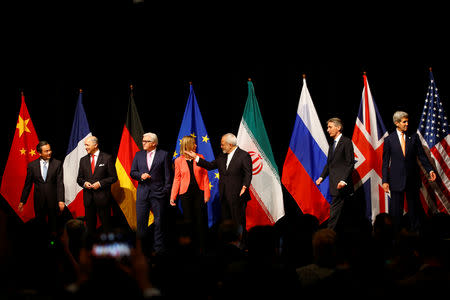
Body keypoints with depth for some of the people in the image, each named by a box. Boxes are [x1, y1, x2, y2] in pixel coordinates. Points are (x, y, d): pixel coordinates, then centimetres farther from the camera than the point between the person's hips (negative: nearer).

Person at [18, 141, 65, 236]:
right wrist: (22, 201, 6)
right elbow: (28, 184, 7)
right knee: (39, 223, 8)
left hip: (53, 200, -1)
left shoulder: (57, 164, -2)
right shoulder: (32, 165, 1)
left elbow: (60, 183, -7)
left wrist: (61, 200, -15)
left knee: (53, 224, 9)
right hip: (39, 200, 1)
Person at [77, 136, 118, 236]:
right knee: (89, 223, 6)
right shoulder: (83, 160, 12)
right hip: (88, 197, 4)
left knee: (106, 223, -1)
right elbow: (79, 178, 16)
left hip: (102, 197, -4)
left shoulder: (107, 158, -1)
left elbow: (113, 177, -2)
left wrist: (100, 183, -14)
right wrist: (84, 183, -6)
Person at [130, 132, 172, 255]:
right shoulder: (138, 155, 12)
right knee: (141, 220, 3)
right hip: (142, 193, 3)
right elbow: (132, 172, 13)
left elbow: (168, 175, 0)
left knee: (159, 221, 1)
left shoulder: (164, 155, 1)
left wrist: (166, 191, -6)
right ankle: (143, 246, 13)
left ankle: (159, 247, 8)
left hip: (158, 193, -3)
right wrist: (140, 175, -9)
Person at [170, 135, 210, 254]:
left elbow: (205, 176, 3)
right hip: (185, 193, 0)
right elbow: (177, 179, 6)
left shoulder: (200, 157, 3)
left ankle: (201, 247, 7)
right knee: (188, 221, 4)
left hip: (199, 192, 0)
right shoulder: (179, 161, 2)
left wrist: (207, 193, -5)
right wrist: (172, 197, 1)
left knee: (200, 220, -1)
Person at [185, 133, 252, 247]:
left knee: (239, 222, -2)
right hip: (224, 195, 7)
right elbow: (210, 165, 15)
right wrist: (196, 157, 10)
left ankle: (241, 245, 5)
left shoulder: (244, 155, -8)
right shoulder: (222, 156, 13)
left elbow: (248, 174, -12)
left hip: (237, 196, -7)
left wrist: (244, 187, -24)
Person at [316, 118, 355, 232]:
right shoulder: (332, 144, 19)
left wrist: (343, 180, -21)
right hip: (334, 184, 9)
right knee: (338, 213, 11)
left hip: (341, 185, -9)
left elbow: (350, 163, -12)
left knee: (334, 212, -11)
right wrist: (322, 177, 9)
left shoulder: (346, 142, -7)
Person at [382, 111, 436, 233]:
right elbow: (385, 162, 4)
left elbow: (421, 155, 5)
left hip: (412, 179, 1)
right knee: (396, 210, 0)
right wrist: (385, 181, -2)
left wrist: (430, 170, -10)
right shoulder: (389, 139, 3)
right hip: (396, 180, -1)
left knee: (414, 208, 5)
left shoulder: (414, 137, 6)